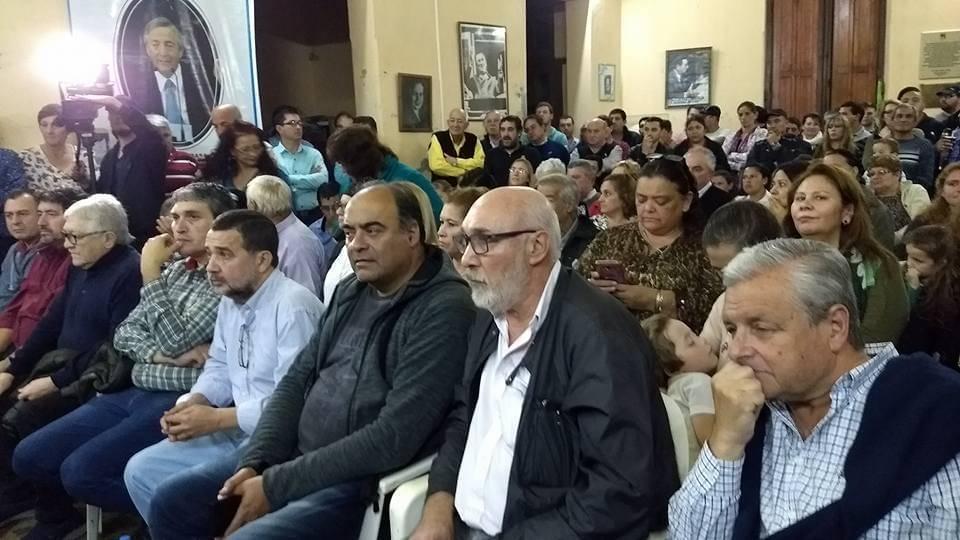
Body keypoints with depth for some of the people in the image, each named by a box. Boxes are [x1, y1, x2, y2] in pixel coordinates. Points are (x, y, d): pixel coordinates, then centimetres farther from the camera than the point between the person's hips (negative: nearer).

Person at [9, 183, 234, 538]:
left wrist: (149, 272, -13)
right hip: (134, 393, 9)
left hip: (177, 403, -8)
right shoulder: (174, 270, 14)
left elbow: (175, 340, -19)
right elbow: (124, 333, 11)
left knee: (80, 471, -23)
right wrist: (160, 354, -11)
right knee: (29, 457, 5)